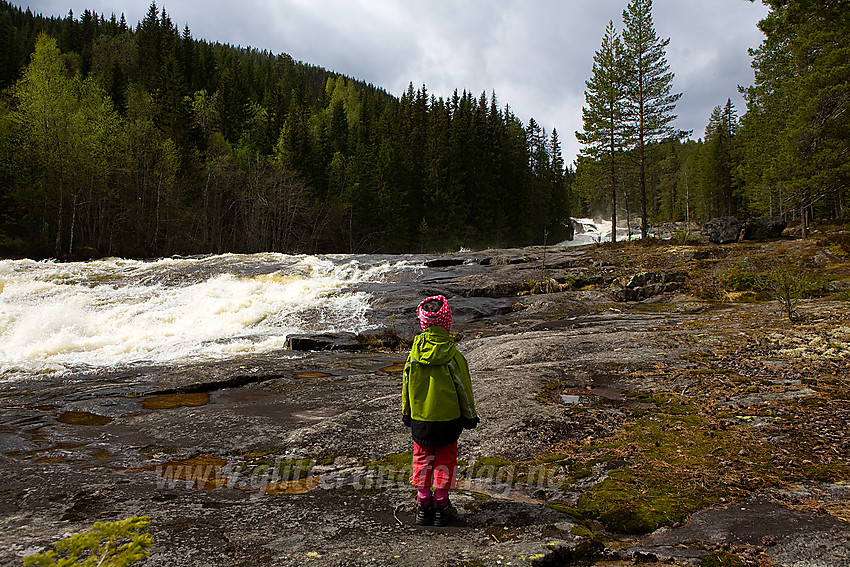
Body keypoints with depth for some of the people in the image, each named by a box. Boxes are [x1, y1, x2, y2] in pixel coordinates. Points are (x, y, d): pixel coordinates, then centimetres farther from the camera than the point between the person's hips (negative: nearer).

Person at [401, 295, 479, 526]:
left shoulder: (414, 354, -10)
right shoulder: (453, 357, -17)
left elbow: (406, 385, 1)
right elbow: (464, 388, -8)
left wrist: (406, 413, 16)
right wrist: (469, 416, 7)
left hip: (419, 419, 2)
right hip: (448, 419, -2)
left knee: (422, 458, 17)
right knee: (445, 460, 13)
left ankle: (423, 504, 21)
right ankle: (441, 506, 20)